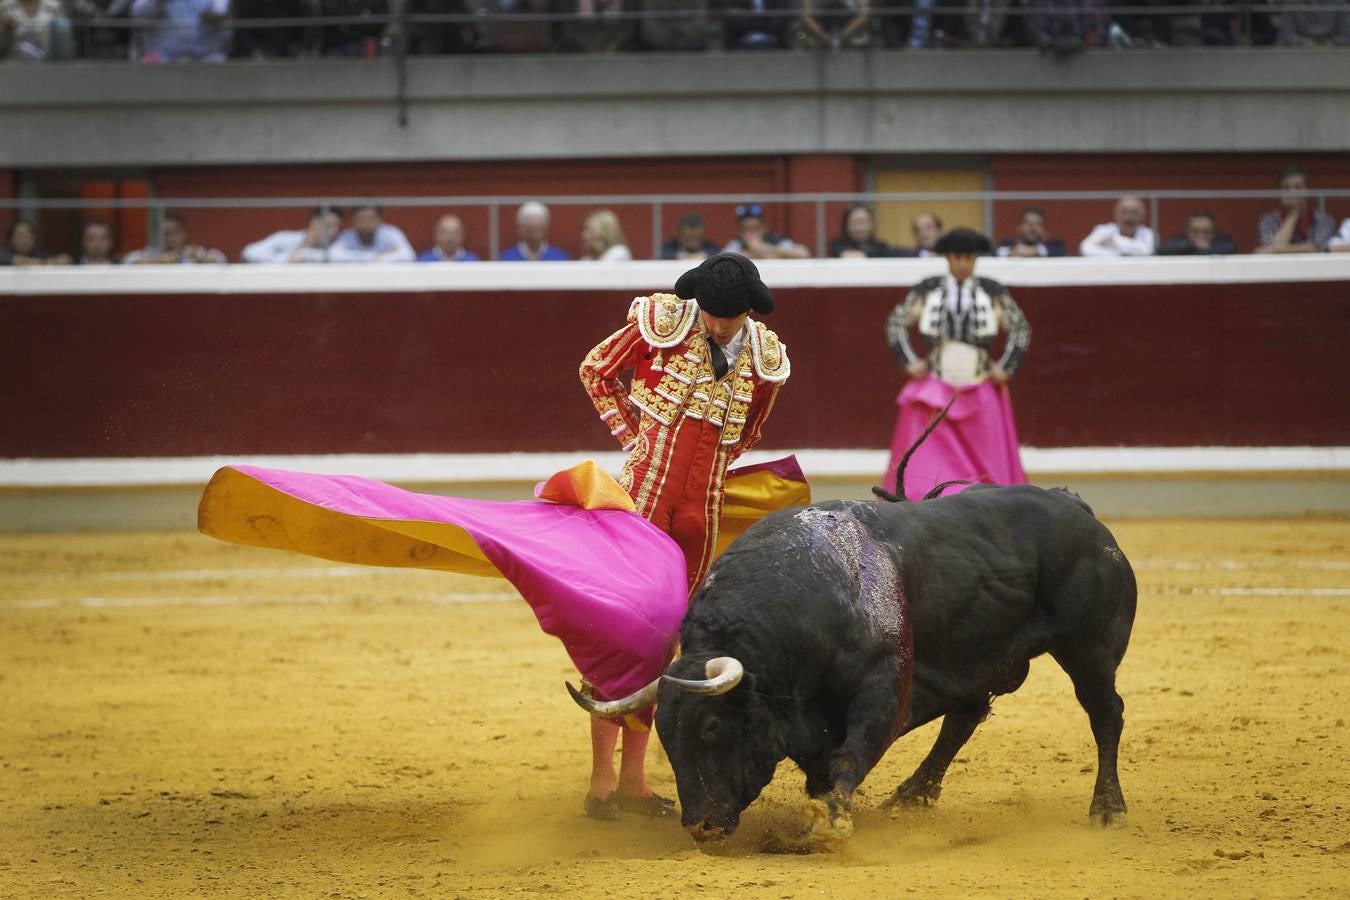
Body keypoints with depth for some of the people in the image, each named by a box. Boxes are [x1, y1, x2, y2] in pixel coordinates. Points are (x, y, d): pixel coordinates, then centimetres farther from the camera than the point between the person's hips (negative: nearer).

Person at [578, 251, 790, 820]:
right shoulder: (662, 323, -8)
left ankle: (633, 778, 15)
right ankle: (601, 779, -3)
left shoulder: (765, 358, 2)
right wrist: (632, 436, 2)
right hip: (644, 493, -4)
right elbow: (596, 371, 6)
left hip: (703, 507, 4)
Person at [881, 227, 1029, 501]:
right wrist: (909, 362, 1)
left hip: (981, 393, 1)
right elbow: (896, 323, 9)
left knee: (986, 466, 3)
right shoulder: (927, 290, 1)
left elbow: (1020, 329, 9)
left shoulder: (993, 292, 1)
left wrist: (1006, 367, 1)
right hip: (935, 390, -1)